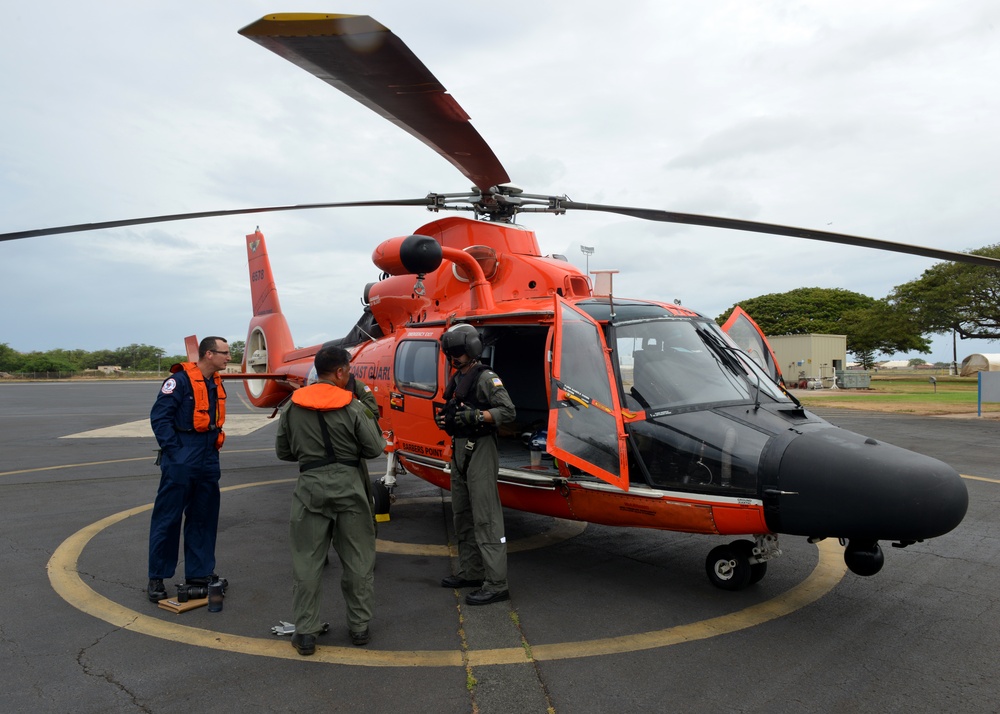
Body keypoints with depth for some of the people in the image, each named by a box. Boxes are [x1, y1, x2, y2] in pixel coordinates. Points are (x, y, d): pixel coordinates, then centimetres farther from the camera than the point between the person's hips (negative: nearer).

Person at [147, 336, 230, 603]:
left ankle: (199, 573, 24)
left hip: (208, 463, 8)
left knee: (204, 520, 13)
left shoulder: (216, 384, 11)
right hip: (180, 463, -8)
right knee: (167, 520, 1)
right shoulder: (180, 380, -13)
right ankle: (156, 578, 13)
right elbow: (159, 416, -15)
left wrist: (213, 449, 12)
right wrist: (174, 451, -16)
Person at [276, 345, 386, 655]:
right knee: (358, 559, 12)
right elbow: (375, 449, -6)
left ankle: (305, 632, 16)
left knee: (307, 561, 10)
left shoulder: (292, 406, 1)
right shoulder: (353, 407, -9)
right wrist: (368, 418, 10)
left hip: (311, 485, 2)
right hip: (348, 484, -1)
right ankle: (360, 626, 22)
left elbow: (283, 451, 8)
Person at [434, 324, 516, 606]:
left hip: (480, 451, -9)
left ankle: (496, 584, -7)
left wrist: (475, 416, -27)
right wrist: (445, 418, 6)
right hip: (459, 449, 9)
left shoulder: (486, 378, -10)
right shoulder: (456, 379, 16)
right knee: (462, 515, 15)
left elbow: (508, 411, -18)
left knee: (485, 518, -10)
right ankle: (471, 572, 27)